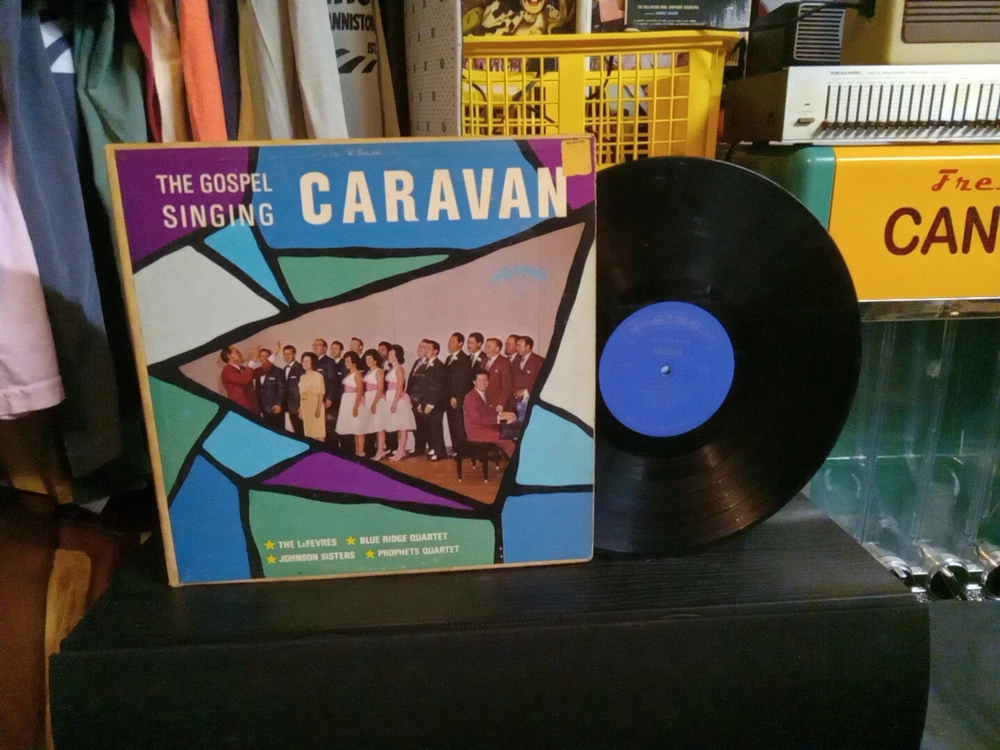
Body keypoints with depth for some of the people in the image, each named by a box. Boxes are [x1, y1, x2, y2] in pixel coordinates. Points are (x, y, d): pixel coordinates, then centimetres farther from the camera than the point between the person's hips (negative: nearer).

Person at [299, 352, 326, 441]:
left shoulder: (318, 376, -6)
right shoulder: (302, 377, 14)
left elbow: (321, 394, -10)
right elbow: (301, 395, 14)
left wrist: (318, 409, -17)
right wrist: (300, 410, 11)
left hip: (315, 406, -6)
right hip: (305, 408, 6)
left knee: (318, 433, -6)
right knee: (308, 432, 6)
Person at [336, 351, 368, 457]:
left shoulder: (357, 374, -10)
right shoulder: (349, 374, 14)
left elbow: (360, 392, -16)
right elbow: (347, 390, 12)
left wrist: (356, 407, -22)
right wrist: (352, 406, 8)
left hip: (355, 402, -9)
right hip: (348, 403, 9)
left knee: (358, 429, -7)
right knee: (355, 429, 11)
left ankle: (361, 453, -5)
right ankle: (357, 452, 16)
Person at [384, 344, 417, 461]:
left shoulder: (399, 369, -9)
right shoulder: (392, 369, 15)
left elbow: (400, 387, -15)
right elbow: (390, 386, 11)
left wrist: (395, 403, -20)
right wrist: (391, 402, 6)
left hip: (399, 399, -9)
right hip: (392, 398, 9)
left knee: (402, 425, -6)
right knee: (398, 425, 10)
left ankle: (401, 451, -6)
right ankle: (400, 451, 14)